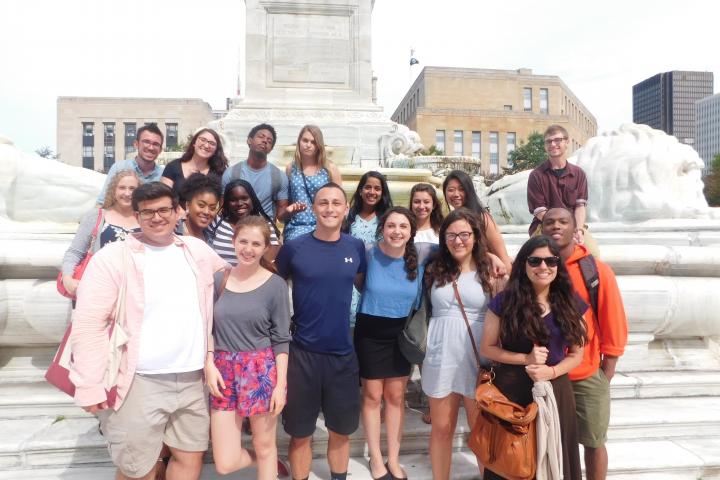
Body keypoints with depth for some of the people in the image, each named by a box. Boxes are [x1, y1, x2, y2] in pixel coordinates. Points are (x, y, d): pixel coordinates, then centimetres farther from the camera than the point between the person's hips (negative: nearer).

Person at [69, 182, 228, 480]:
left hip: (192, 379, 5)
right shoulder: (113, 257, -8)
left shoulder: (197, 249, 7)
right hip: (139, 382, -4)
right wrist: (90, 386, -15)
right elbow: (89, 323, -12)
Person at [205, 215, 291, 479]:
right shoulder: (218, 279, 2)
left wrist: (280, 384, -8)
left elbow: (281, 340, -4)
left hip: (261, 370, -2)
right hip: (223, 371, 3)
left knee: (264, 447, 10)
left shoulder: (275, 285, -5)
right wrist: (209, 365, -5)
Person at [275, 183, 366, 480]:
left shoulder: (356, 247, 0)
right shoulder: (294, 247, -8)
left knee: (341, 430, 17)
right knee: (301, 432, 11)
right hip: (303, 352, -2)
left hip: (343, 353, 2)